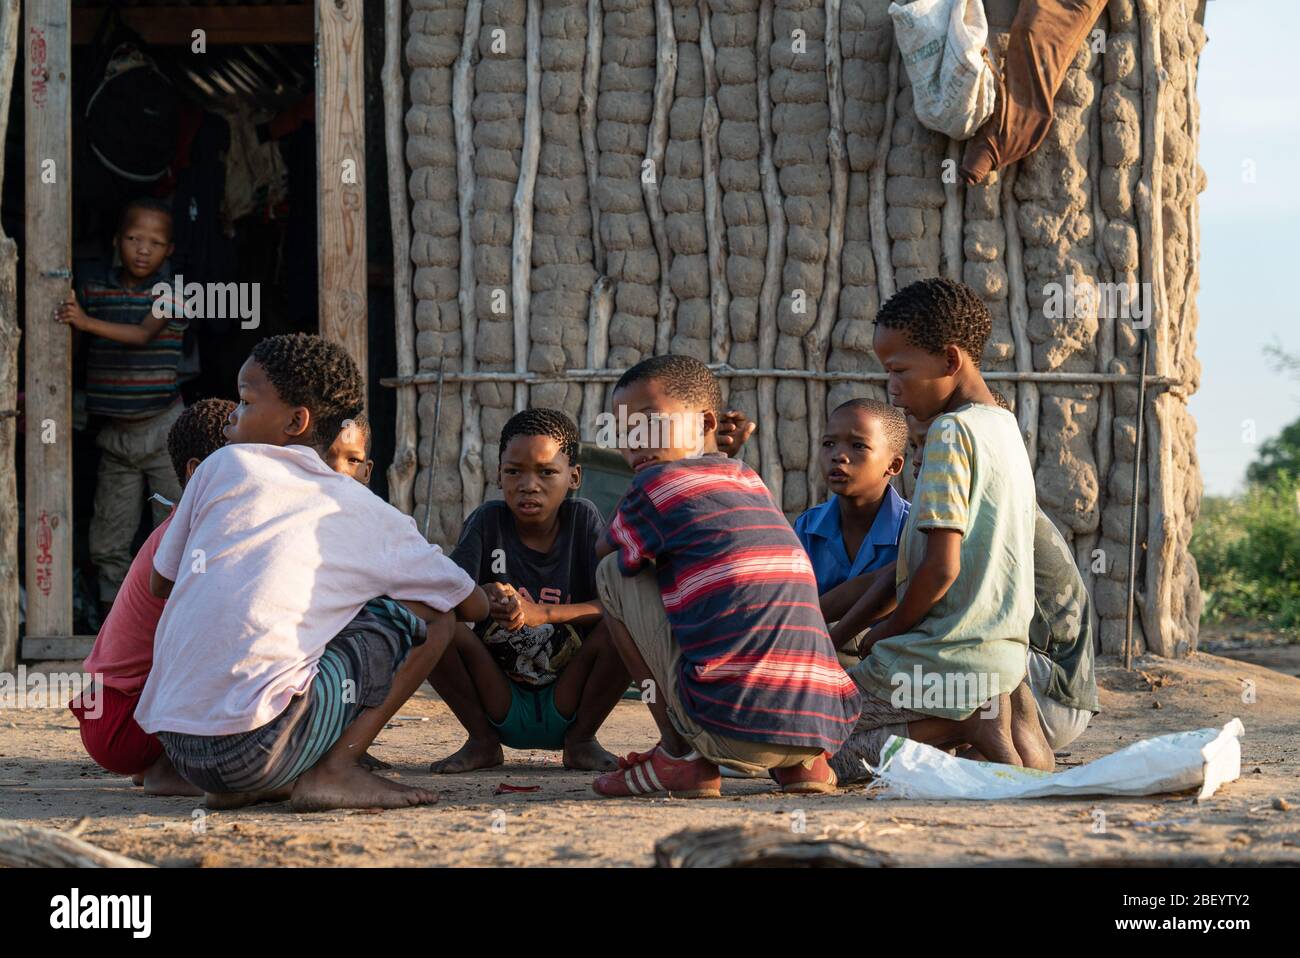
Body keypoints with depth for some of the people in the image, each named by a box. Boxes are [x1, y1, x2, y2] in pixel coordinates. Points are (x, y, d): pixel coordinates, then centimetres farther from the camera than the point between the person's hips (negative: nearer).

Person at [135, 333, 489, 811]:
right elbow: (475, 605, 22)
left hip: (177, 750, 4)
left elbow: (161, 582, 22)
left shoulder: (224, 466, 11)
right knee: (432, 616, 12)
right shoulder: (367, 515, 11)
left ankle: (235, 787, 14)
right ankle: (335, 771, -1)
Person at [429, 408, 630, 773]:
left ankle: (580, 741, -2)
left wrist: (544, 613, -30)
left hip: (565, 701, 0)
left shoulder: (583, 520, -5)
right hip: (501, 705, 0)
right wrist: (483, 598, -38)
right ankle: (483, 740, -1)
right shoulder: (487, 521, -4)